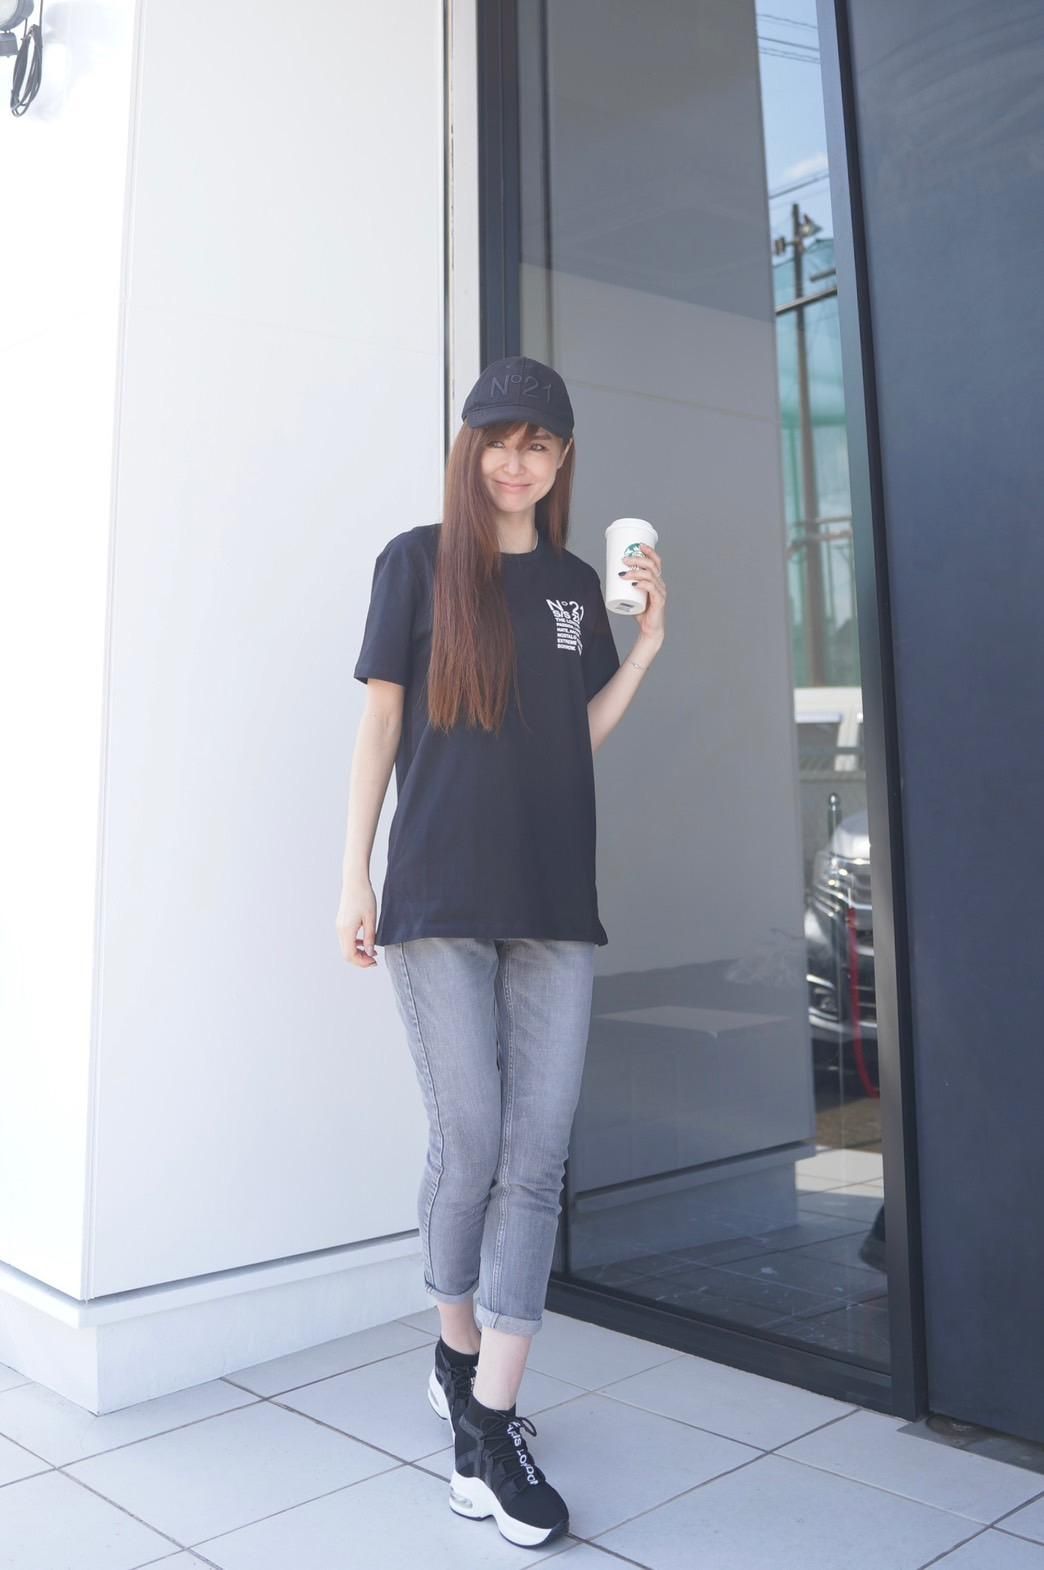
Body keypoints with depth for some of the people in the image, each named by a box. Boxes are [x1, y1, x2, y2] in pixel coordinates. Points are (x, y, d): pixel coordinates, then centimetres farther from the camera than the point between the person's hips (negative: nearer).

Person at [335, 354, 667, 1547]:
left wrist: (648, 643, 5)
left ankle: (486, 1425, 10)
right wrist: (354, 878, -2)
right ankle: (457, 1352, 28)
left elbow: (580, 736, 16)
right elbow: (380, 724, 3)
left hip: (554, 906, 4)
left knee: (537, 1159, 0)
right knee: (470, 1147, 0)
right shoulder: (417, 561, 4)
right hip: (439, 900, -3)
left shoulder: (575, 581, 14)